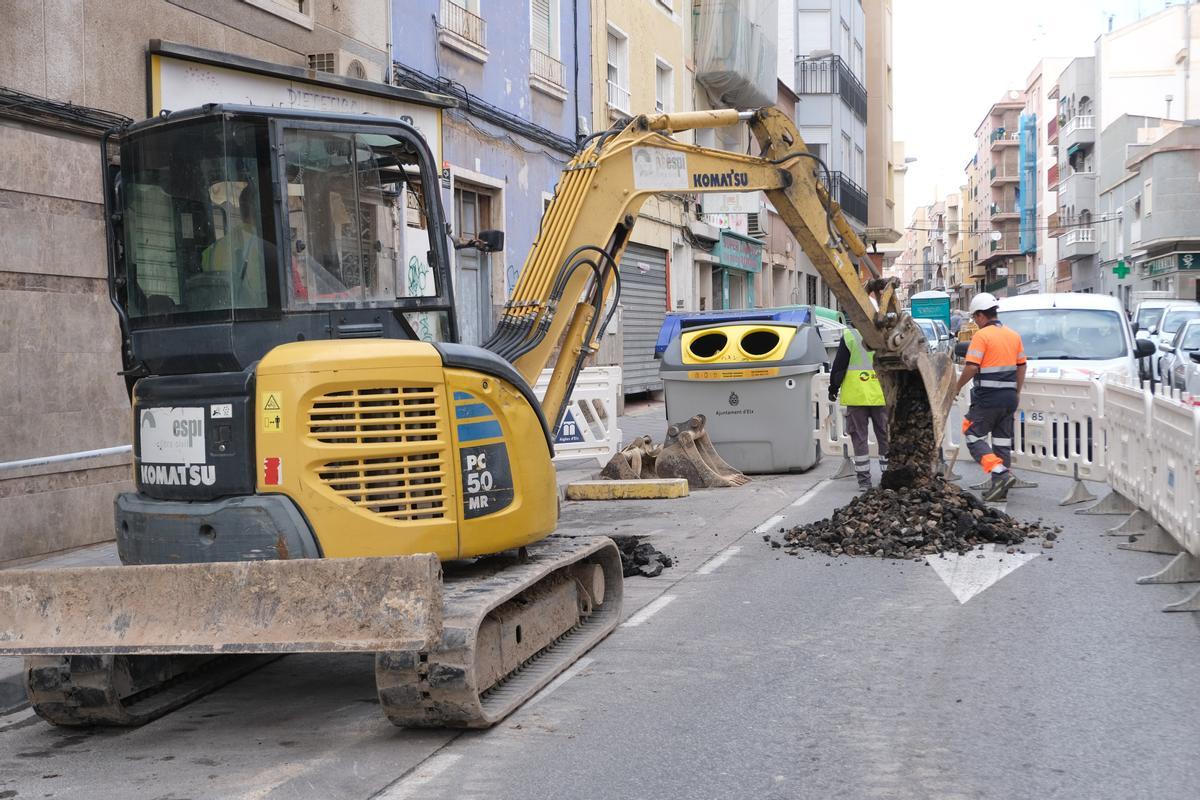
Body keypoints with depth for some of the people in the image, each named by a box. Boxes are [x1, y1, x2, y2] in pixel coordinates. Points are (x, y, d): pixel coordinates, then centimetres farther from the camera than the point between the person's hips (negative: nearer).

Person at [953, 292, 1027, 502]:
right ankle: (1000, 487, 13)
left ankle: (1000, 472, -15)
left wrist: (958, 387, -4)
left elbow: (971, 367, -18)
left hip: (987, 397, -7)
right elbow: (1021, 366, 15)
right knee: (1002, 440, 12)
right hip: (1009, 397, 7)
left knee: (974, 436, 2)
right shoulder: (1014, 335, 12)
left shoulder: (981, 336, -11)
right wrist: (1017, 392, 22)